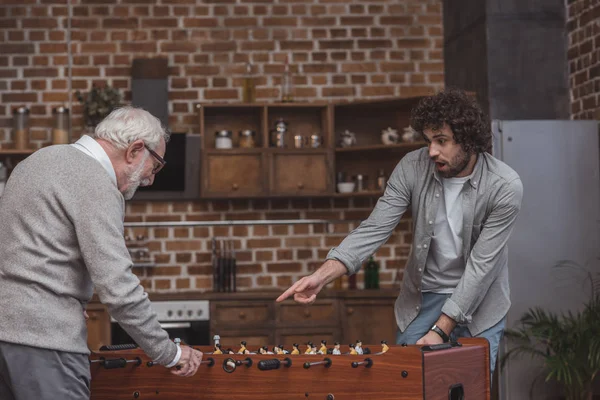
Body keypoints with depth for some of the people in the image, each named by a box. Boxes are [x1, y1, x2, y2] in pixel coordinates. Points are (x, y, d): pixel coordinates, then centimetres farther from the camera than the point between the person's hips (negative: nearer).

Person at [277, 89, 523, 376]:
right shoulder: (412, 167, -14)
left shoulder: (505, 187, -21)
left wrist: (440, 331, -25)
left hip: (477, 304, -2)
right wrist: (322, 275, -32)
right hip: (421, 297, 2)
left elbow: (481, 264, -22)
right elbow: (374, 229, -17)